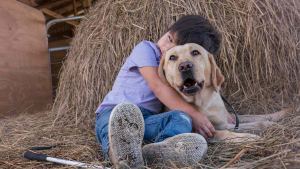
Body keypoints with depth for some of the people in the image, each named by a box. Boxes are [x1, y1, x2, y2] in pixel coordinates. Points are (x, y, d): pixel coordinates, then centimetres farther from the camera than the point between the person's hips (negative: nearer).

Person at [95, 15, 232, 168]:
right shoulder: (145, 48, -1)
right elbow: (157, 86, -15)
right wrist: (193, 114, -20)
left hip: (146, 120, 4)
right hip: (112, 112, -3)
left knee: (181, 118, -26)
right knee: (124, 111, -38)